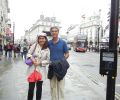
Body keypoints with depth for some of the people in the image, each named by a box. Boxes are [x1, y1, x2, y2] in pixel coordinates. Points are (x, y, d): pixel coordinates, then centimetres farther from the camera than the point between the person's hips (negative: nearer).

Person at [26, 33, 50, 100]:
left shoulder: (47, 49, 1)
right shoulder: (34, 45, 0)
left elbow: (48, 60, 1)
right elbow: (28, 54, 1)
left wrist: (40, 63, -11)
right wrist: (32, 59, -17)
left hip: (41, 70, 1)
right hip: (32, 69, -1)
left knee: (39, 87, 12)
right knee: (31, 87, 0)